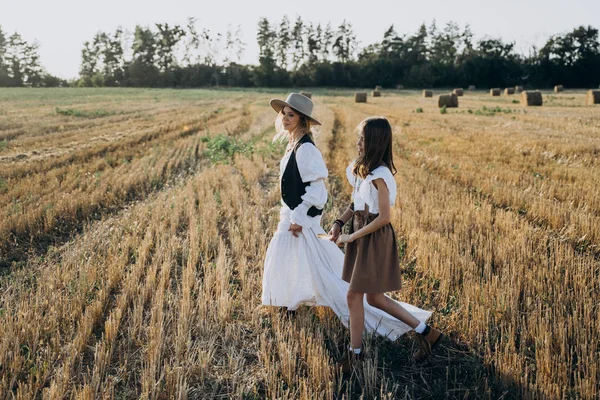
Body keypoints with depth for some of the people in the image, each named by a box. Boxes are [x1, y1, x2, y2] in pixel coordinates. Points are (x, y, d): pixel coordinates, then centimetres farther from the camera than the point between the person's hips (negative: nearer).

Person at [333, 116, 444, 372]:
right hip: (361, 236, 9)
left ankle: (355, 352, 19)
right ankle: (425, 332, 26)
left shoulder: (378, 176, -20)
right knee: (374, 297, 14)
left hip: (374, 239, -9)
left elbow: (383, 218, -21)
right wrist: (339, 223, 2)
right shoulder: (362, 168, 6)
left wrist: (352, 237, -16)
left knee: (354, 296, 1)